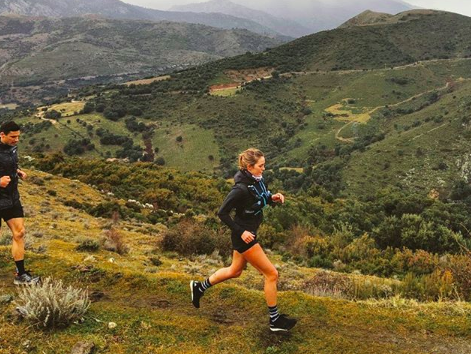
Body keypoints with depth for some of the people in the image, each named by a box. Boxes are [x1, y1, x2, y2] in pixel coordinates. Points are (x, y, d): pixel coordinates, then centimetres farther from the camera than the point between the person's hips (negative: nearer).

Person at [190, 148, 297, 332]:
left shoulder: (257, 180, -2)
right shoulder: (241, 188, -27)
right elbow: (222, 213, -21)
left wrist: (272, 198, -3)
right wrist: (241, 232, -21)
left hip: (249, 232, 9)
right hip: (244, 235, -9)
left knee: (235, 271, 25)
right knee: (271, 274, -1)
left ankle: (199, 287, 42)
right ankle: (275, 321, 15)